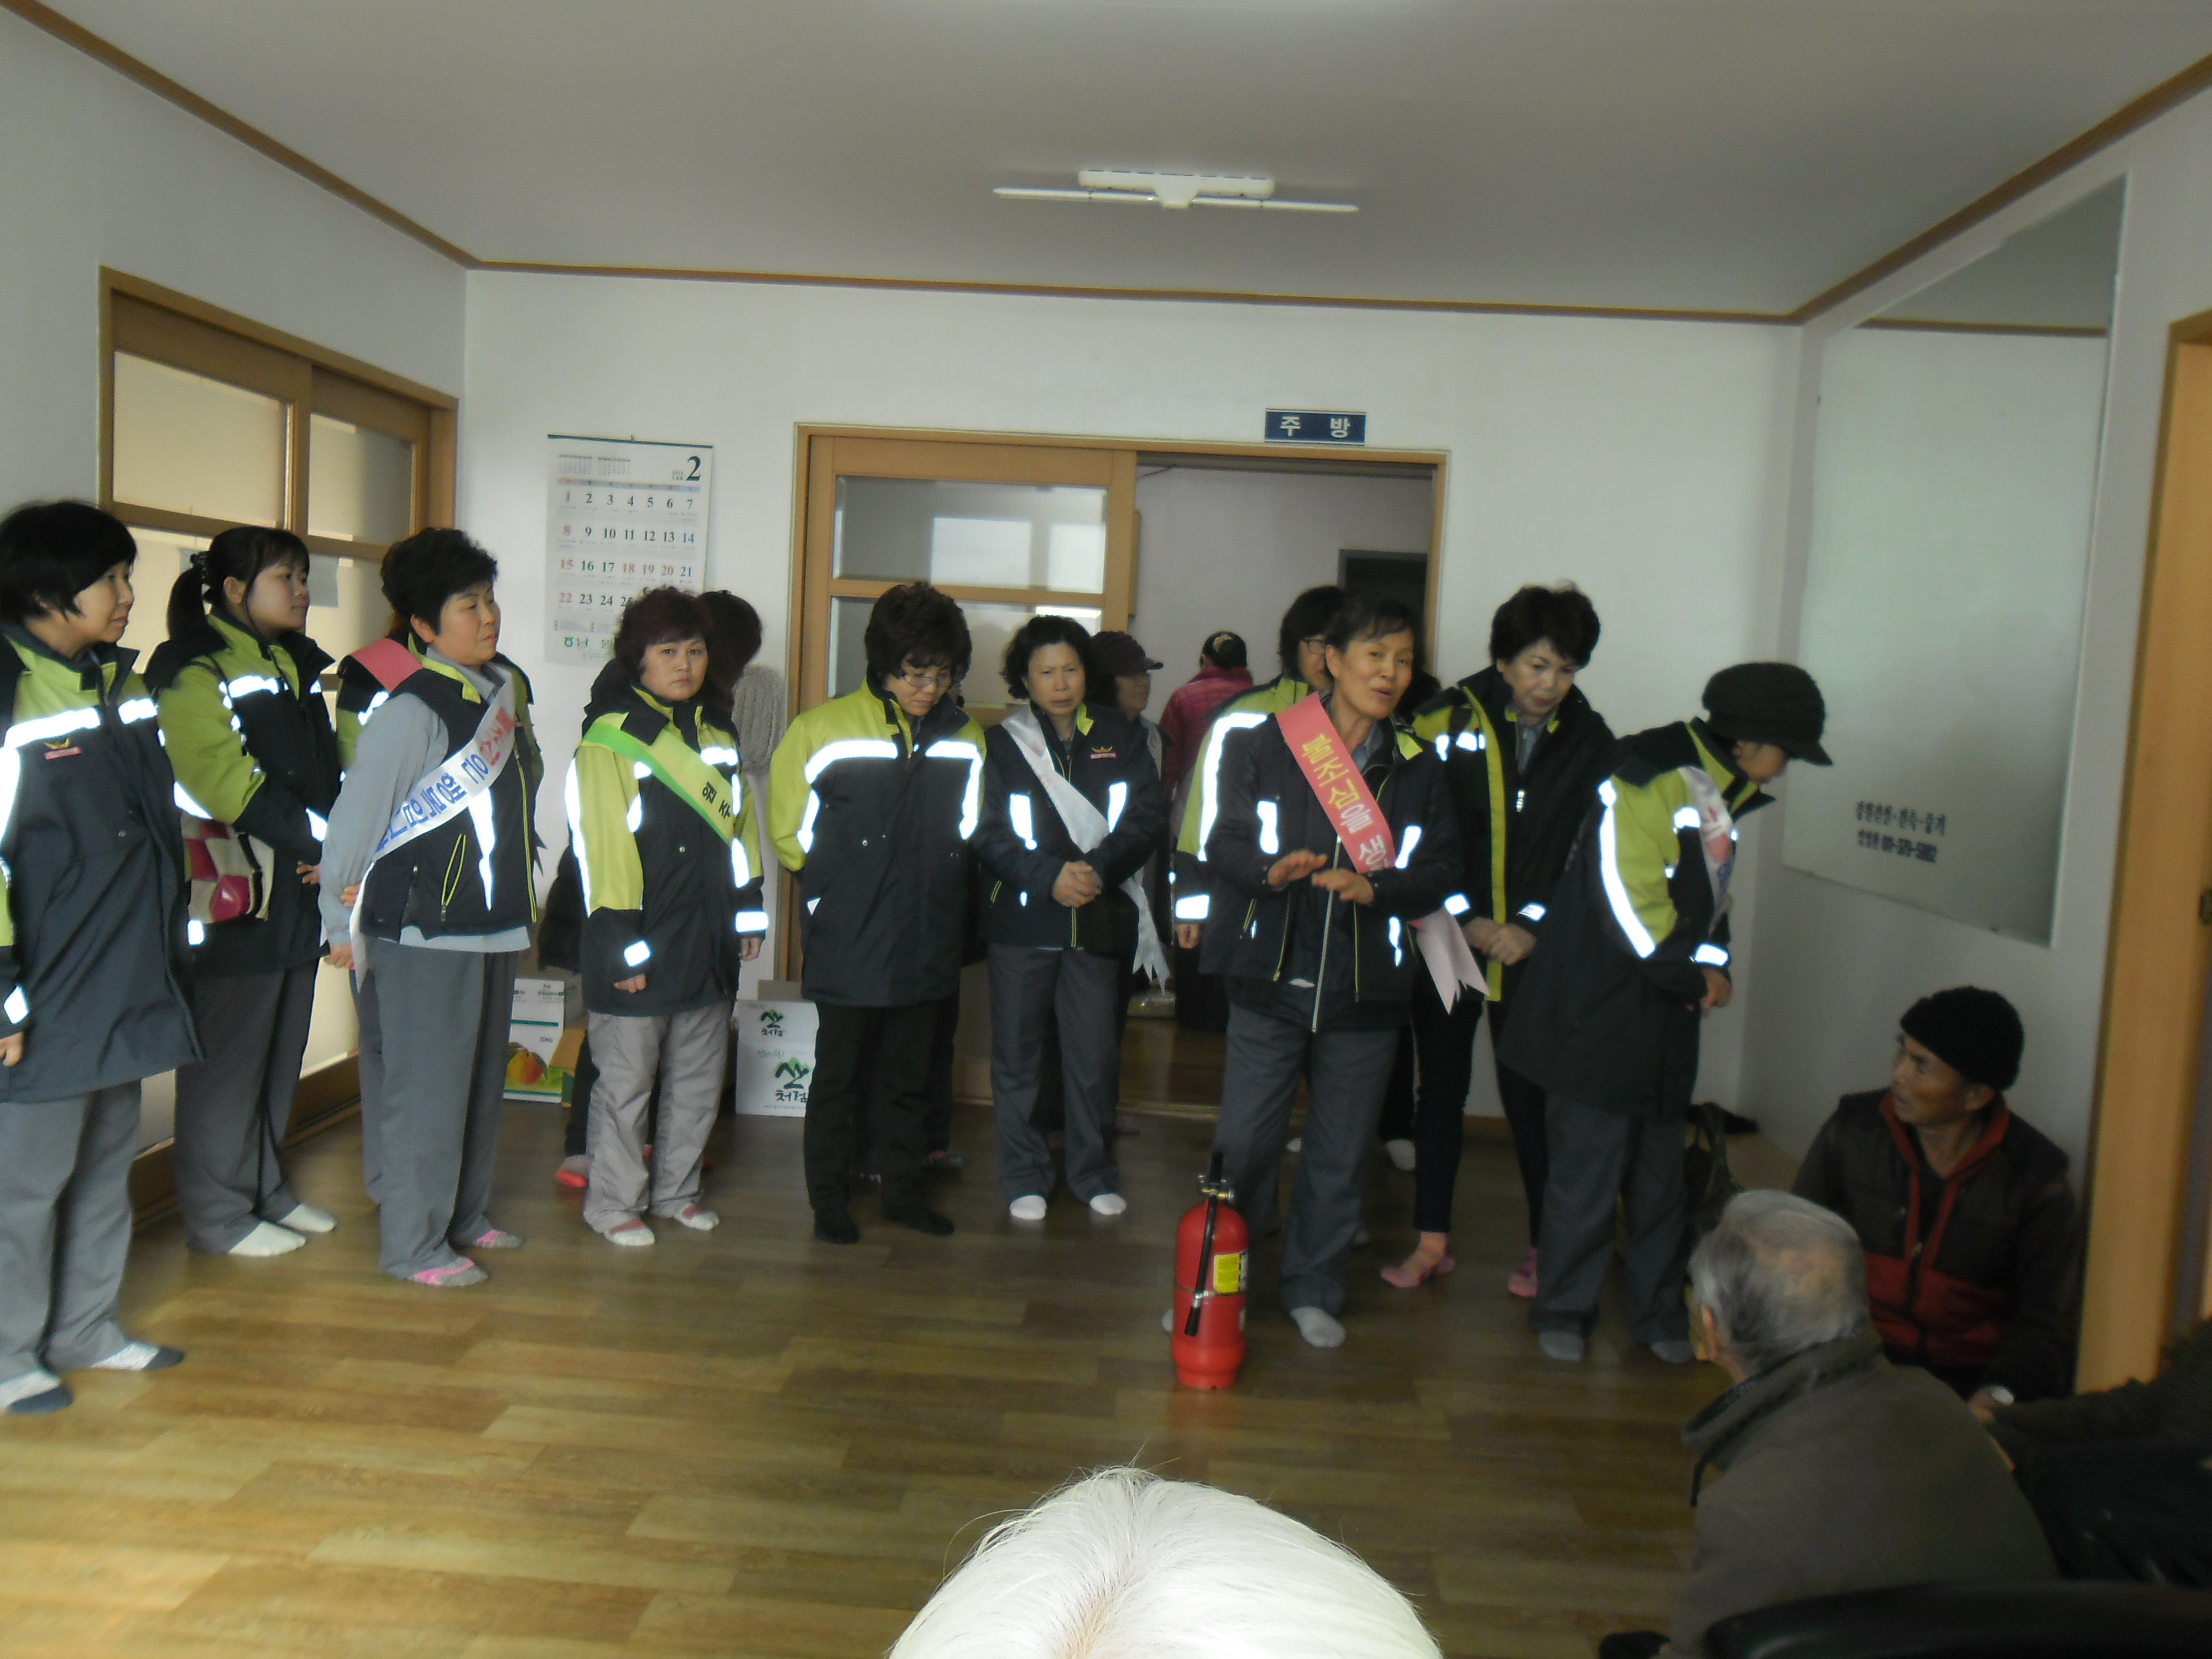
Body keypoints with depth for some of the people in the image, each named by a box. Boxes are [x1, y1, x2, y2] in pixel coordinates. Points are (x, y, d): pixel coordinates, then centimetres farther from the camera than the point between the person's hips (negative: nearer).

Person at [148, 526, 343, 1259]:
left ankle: (268, 1189, 28)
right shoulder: (194, 673, -8)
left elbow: (328, 771, 15)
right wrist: (326, 841, -17)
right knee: (227, 1055, 1)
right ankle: (218, 1214, 12)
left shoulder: (301, 667, 17)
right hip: (235, 892, -8)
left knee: (282, 1050, 15)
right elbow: (232, 786, -17)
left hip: (301, 889, 8)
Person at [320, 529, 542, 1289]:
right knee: (423, 1085, -2)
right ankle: (411, 1243, 10)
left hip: (493, 922, 8)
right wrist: (342, 922, -8)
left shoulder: (505, 685, 8)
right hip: (421, 929, -8)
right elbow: (357, 812, -14)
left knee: (481, 1077, 17)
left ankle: (462, 1214, 31)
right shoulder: (410, 706, -17)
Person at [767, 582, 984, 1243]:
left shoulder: (965, 738, 2)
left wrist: (922, 882, 9)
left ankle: (904, 1190, 29)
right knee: (839, 1076, 8)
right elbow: (792, 834, 3)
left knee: (909, 1076, 15)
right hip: (847, 946, -3)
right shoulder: (823, 729, -8)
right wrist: (845, 885, 5)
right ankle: (829, 1199, 22)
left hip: (926, 943, 3)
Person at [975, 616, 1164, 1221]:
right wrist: (1049, 876, -18)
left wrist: (1096, 869, -14)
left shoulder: (1118, 735, 7)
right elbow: (991, 833, -4)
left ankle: (1094, 1172, 23)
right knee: (1017, 1054, 6)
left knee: (1096, 1055, 6)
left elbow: (1146, 816, 0)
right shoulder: (1003, 744, 3)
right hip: (1021, 920, -1)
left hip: (1099, 919, 1)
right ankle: (1024, 1177, 20)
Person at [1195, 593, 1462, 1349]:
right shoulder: (1263, 745, 2)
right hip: (1272, 978, -2)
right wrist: (1271, 870, -25)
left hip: (1367, 989, 2)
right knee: (1242, 1141, 1)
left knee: (1341, 1152, 11)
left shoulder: (1418, 768, 8)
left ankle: (1314, 1289, 29)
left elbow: (1440, 869, 4)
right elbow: (1224, 844, -3)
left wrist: (1373, 887, -16)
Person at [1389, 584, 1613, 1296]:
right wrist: (1464, 917, -10)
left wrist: (1533, 927, -6)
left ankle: (1545, 1245, 20)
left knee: (1530, 1095, 4)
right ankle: (1432, 1238, 19)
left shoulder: (1590, 742, 2)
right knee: (1440, 1088, 8)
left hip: (1534, 949, 0)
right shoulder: (1448, 721, -4)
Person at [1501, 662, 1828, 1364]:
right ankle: (1562, 1311, 15)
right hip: (1600, 1020, -9)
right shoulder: (1648, 780, -17)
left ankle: (1658, 1312, 28)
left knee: (1662, 1172, 14)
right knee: (1588, 1170, -1)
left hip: (1666, 1023, 9)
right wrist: (1696, 979, -10)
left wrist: (1714, 965, 1)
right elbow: (1628, 907, -22)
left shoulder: (1718, 791, 12)